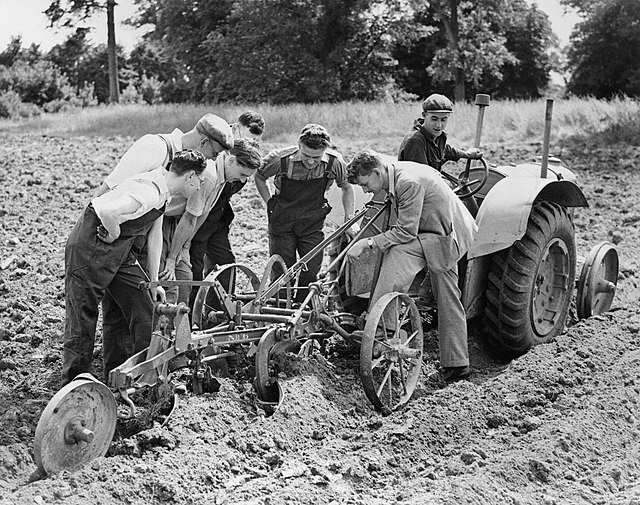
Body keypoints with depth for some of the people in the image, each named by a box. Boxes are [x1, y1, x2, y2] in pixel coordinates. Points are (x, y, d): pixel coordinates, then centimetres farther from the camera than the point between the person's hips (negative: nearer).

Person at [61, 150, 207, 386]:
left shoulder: (163, 192, 5)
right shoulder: (149, 192, -27)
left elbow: (155, 233, 12)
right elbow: (107, 212, -39)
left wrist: (154, 281, 12)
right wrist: (115, 235, -18)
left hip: (120, 251, 9)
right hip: (89, 248, -9)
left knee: (145, 309, 7)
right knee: (82, 315, -1)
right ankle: (73, 382, 10)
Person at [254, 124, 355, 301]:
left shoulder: (335, 163, -17)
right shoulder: (281, 159, -22)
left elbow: (347, 188, 4)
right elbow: (259, 176, 1)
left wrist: (349, 220, 0)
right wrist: (271, 204, -2)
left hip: (312, 223, 1)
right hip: (282, 221, -1)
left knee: (311, 272, 1)